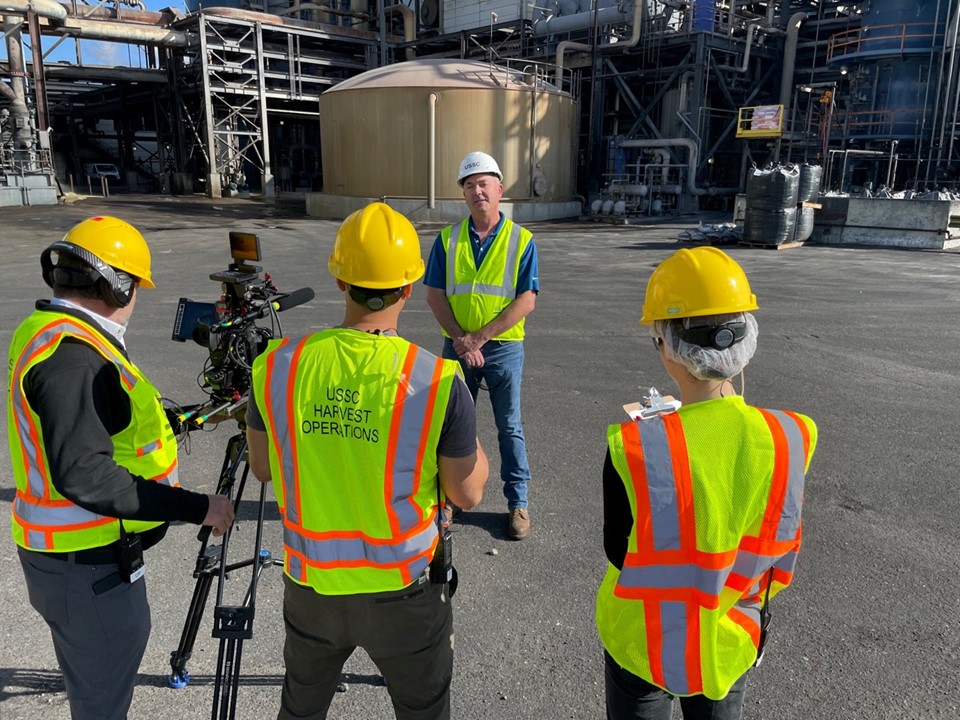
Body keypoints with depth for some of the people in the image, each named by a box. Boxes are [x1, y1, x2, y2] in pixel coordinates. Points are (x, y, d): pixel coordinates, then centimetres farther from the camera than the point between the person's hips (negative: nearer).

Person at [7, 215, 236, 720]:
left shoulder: (46, 333, 6)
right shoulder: (72, 355, -25)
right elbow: (84, 476, -32)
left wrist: (160, 425, 23)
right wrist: (196, 507, -29)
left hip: (66, 556, 10)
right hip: (88, 566, -9)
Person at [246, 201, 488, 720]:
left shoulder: (277, 365, -13)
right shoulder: (438, 382, -23)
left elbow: (261, 469, 1)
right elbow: (467, 494, -11)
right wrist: (474, 445, 7)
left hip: (310, 584, 3)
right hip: (404, 590, -2)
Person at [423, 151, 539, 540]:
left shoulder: (521, 240, -5)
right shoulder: (448, 238, 2)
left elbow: (527, 301, -11)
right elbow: (434, 295, 0)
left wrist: (479, 337, -16)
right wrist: (460, 339, -13)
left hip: (504, 348, -2)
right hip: (456, 346, 2)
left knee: (509, 427, 8)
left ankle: (518, 501, 22)